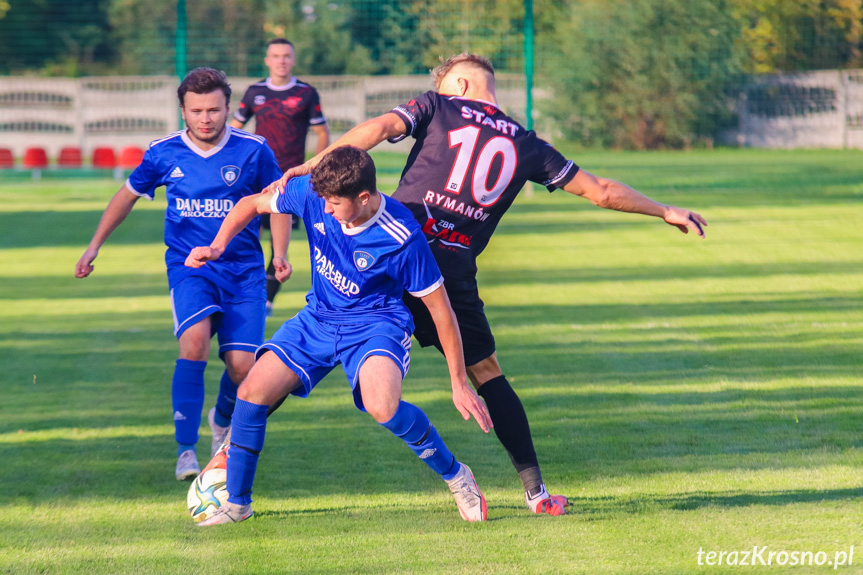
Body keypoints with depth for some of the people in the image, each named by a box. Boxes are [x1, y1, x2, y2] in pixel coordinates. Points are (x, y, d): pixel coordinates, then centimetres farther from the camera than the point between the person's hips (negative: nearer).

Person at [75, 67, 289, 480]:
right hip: (188, 265, 0)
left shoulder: (253, 151, -5)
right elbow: (128, 194, 16)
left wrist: (280, 255, -1)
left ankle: (223, 422, 28)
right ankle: (186, 450, -20)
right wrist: (94, 245, 18)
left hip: (243, 270, 0)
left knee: (242, 367, -9)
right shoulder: (164, 153, -2)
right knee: (195, 340, -28)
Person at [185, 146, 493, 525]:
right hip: (318, 319, 5)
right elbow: (252, 204, 4)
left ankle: (455, 475, -8)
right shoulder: (312, 194, -16)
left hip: (376, 323, -5)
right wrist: (218, 246, -14)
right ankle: (236, 502, 8)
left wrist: (460, 384, -12)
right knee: (252, 392, -11)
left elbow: (439, 309, -16)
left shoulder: (402, 238, -26)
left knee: (381, 406, -33)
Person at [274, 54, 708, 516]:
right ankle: (535, 491, 11)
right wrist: (665, 212, 32)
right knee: (486, 373, 13)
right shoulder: (525, 145, 17)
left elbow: (378, 129, -6)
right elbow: (601, 192, 20)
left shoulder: (437, 106, 12)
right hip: (454, 271, 2)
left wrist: (311, 165, -10)